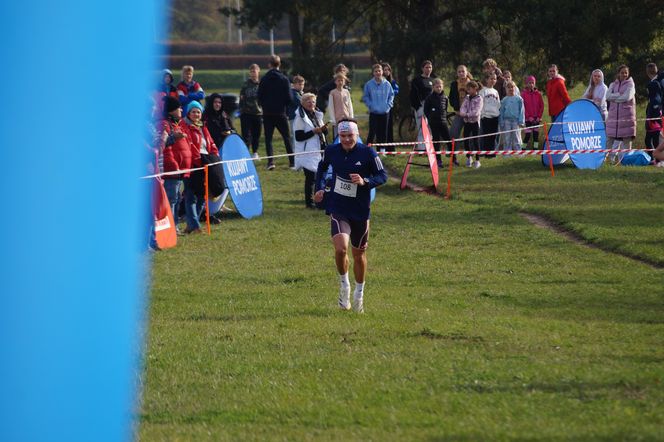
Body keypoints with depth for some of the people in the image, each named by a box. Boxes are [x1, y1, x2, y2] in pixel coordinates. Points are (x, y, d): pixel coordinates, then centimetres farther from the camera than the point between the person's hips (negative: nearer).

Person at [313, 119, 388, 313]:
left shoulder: (367, 153, -10)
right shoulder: (331, 151, -2)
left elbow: (383, 176, -5)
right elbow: (322, 167, 19)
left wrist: (365, 181, -24)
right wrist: (319, 188, 7)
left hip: (360, 211, 0)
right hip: (338, 210, 0)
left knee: (359, 254, 13)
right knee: (341, 248, -22)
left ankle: (359, 294, 34)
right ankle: (344, 285, 3)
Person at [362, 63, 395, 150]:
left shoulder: (387, 84, 2)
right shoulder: (369, 84, -4)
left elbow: (391, 95, 12)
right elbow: (365, 97, 3)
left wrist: (389, 104, 0)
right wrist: (370, 105, -8)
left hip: (384, 112, 2)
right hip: (374, 113, -2)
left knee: (383, 132, 7)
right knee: (372, 132, -6)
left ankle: (382, 150, 15)